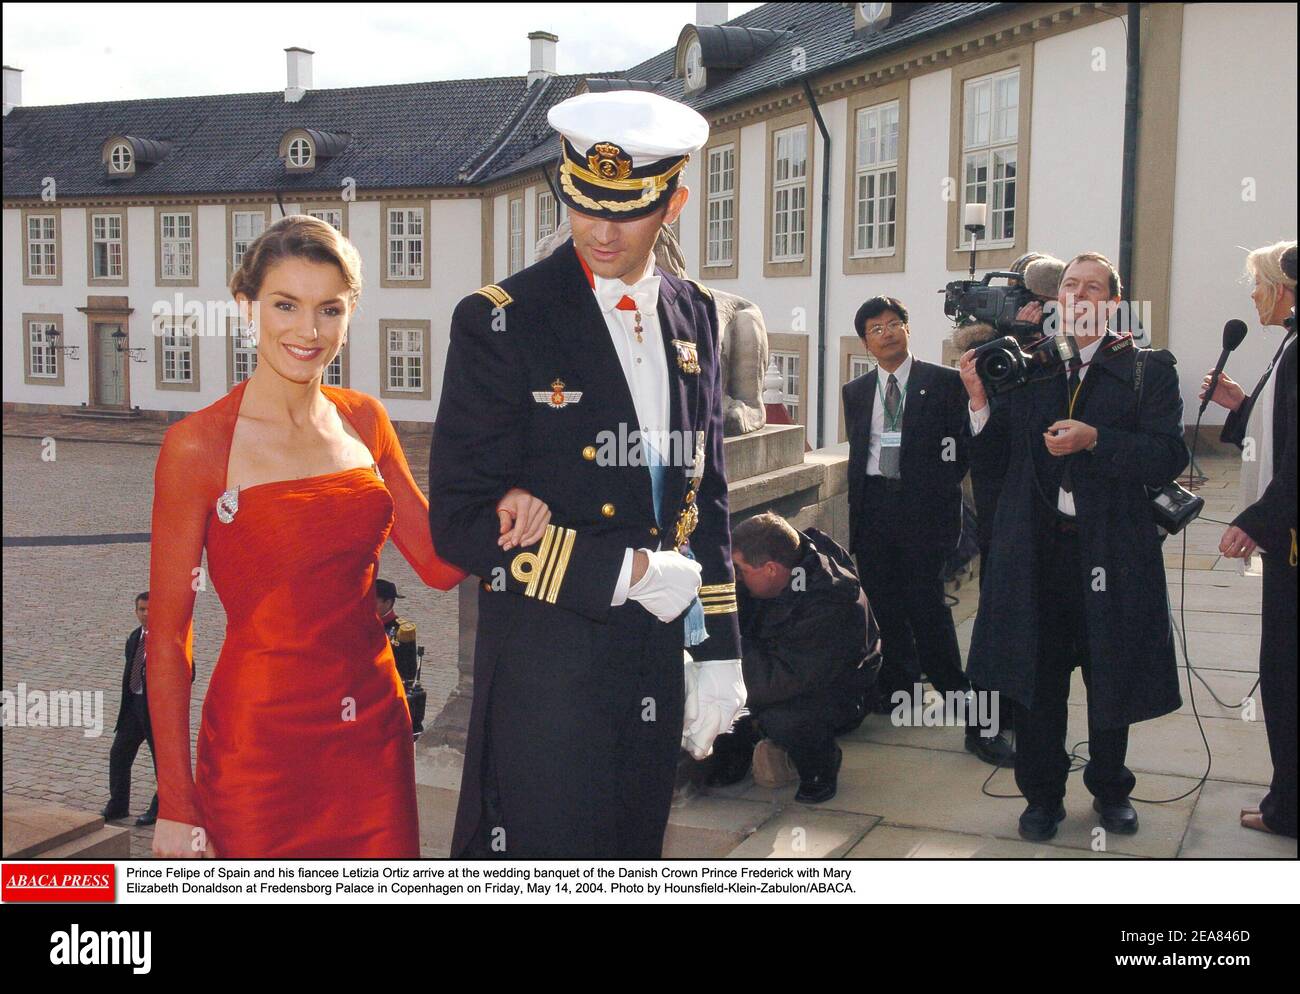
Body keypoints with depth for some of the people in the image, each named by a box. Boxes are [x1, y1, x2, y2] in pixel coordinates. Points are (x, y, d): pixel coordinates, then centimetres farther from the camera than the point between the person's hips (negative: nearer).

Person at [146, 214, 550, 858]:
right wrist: (176, 804, -9)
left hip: (374, 730, 5)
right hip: (259, 745, -5)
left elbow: (438, 562, 6)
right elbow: (168, 635, -9)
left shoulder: (364, 421, 5)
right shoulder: (198, 445, -11)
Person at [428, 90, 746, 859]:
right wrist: (624, 571, -17)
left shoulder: (696, 317, 7)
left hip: (658, 674, 6)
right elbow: (460, 522, -15)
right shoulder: (501, 322, -11)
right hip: (545, 676, -5)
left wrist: (720, 651, 9)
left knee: (633, 853, 18)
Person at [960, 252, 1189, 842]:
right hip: (1035, 548, 2)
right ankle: (1043, 794, 25)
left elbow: (1169, 457, -9)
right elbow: (995, 461, 6)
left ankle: (1110, 790, 33)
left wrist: (1094, 439, -21)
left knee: (1111, 678, 12)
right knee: (1037, 679, 8)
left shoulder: (1148, 369, 0)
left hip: (1111, 550, -1)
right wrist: (979, 401, -9)